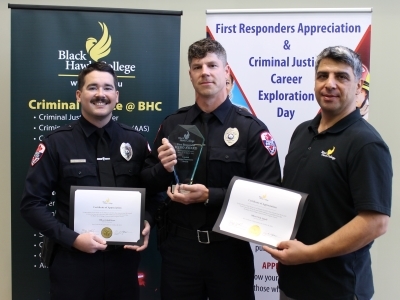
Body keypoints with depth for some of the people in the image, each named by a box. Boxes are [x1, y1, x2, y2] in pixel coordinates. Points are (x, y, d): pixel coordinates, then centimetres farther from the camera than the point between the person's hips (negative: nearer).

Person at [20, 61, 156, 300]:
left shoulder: (136, 142, 3)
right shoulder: (56, 143, -4)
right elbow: (32, 203, -5)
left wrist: (147, 223, -9)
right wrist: (71, 238, -15)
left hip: (124, 258, 3)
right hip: (73, 260, -2)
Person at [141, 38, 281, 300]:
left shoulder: (251, 128, -8)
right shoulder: (172, 124, 3)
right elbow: (148, 182, 10)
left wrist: (210, 196, -19)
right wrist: (163, 169, -12)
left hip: (230, 247, -2)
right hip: (179, 246, 3)